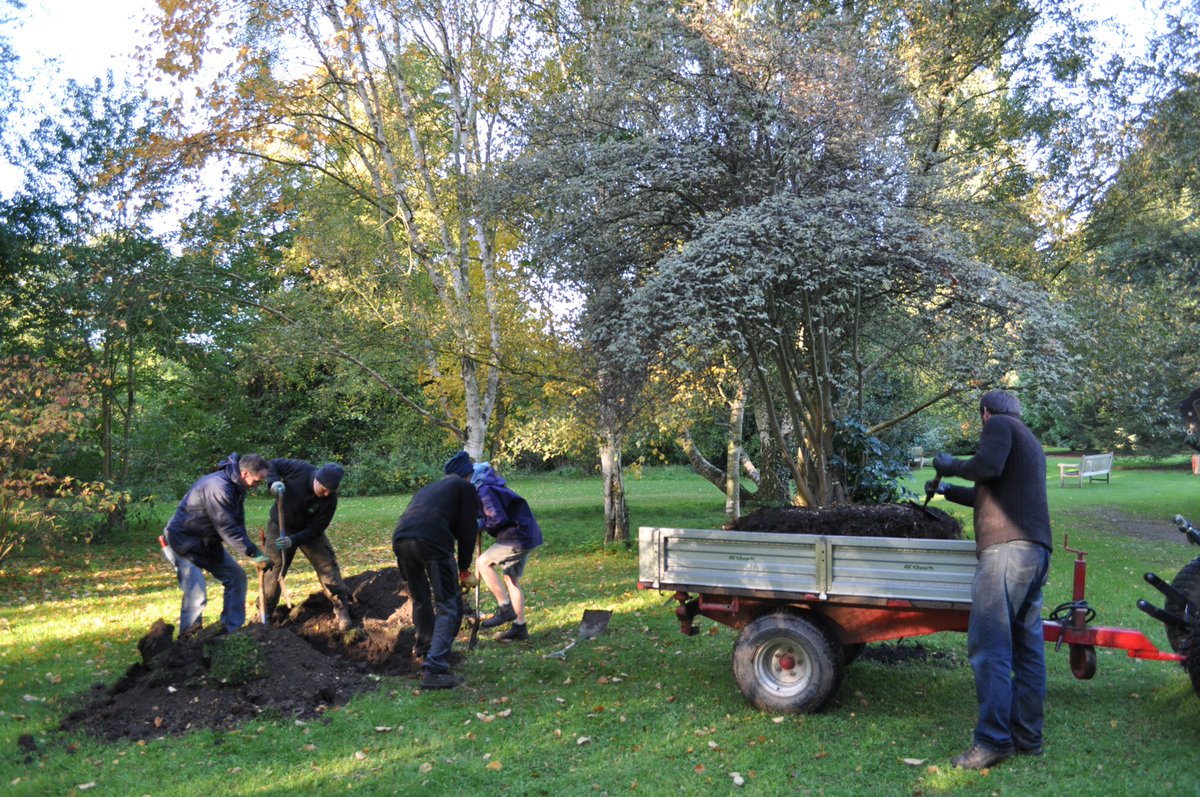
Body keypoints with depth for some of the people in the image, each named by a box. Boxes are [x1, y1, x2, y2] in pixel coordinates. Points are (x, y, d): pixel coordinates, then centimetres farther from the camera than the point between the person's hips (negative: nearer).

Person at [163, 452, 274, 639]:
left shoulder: (237, 488, 0)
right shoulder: (218, 487, -31)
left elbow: (238, 525, 5)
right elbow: (227, 529, -32)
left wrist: (254, 552, -7)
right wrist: (255, 554, -30)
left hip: (208, 543, 9)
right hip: (184, 544, -9)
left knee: (237, 577, 4)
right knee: (197, 596, -17)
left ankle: (231, 629, 12)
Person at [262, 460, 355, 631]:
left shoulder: (330, 499, -27)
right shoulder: (299, 469, -29)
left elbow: (315, 529, -21)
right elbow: (272, 465, -14)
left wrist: (293, 540, -35)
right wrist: (274, 482, -34)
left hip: (309, 531, 0)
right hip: (280, 527, 0)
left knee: (327, 566, -7)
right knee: (273, 569, 3)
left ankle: (342, 610, 1)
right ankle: (264, 614, 20)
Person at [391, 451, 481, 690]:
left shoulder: (429, 488, 37)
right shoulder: (466, 488, 19)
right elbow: (466, 531, 11)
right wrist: (464, 570, 20)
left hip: (400, 538, 6)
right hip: (433, 542, -6)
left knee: (421, 600, 27)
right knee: (449, 606, 1)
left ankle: (425, 650, 48)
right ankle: (434, 669, -9)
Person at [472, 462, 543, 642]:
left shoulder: (485, 490, -13)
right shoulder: (492, 486, 18)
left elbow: (497, 518, -22)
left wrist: (481, 525, -5)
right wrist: (480, 523, 8)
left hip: (518, 537, -10)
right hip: (526, 534, 10)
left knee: (484, 563, -11)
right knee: (511, 579, 15)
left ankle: (505, 609, -6)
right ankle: (519, 627, 20)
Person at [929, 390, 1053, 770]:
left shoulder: (999, 424, 2)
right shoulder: (1030, 441, 30)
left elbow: (988, 467, -18)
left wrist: (950, 464, -1)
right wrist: (947, 490, 48)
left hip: (1007, 548, -10)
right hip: (1037, 550, 10)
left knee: (989, 646, -11)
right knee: (1027, 648, 10)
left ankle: (993, 740, -13)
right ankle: (1027, 737, 14)